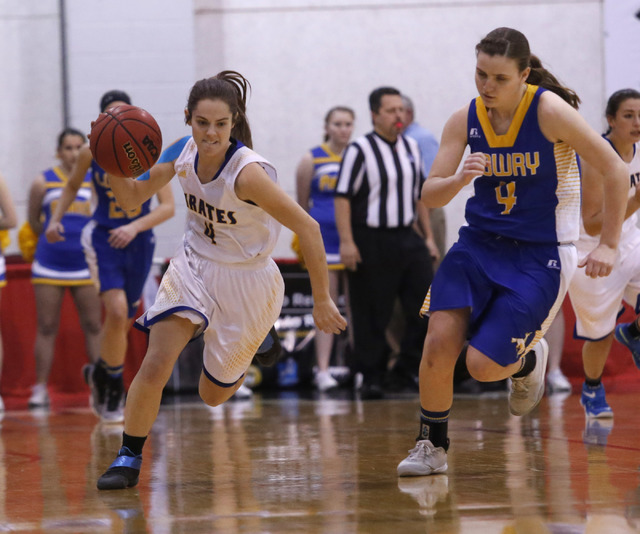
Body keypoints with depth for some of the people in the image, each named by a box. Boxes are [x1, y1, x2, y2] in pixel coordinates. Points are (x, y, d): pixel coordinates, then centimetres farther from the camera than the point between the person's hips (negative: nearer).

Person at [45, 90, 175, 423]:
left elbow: (168, 207, -13)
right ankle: (112, 383, -4)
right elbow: (72, 187, 12)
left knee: (124, 322, 11)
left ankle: (101, 375, 38)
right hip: (103, 239, -2)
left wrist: (135, 227, -28)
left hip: (139, 242, 2)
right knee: (117, 311, -23)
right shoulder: (92, 153, -8)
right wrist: (55, 219, -2)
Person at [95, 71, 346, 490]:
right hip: (194, 267, 4)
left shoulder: (248, 172, -30)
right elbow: (132, 199, 0)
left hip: (246, 284, -4)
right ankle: (129, 459, 0)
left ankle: (247, 354, 46)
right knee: (155, 366, -16)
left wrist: (322, 301, -24)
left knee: (213, 394, 12)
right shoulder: (184, 152, -11)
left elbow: (308, 228, -28)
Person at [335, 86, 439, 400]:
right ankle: (371, 379, 9)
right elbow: (342, 197, -10)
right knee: (372, 316, -1)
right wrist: (347, 242, -17)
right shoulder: (360, 150, -7)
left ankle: (407, 368, 12)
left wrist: (429, 236, 17)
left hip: (407, 238, 6)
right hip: (372, 242, -6)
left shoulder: (411, 148, 13)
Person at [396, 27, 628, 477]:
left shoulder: (549, 110, -16)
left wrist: (608, 245, -8)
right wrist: (460, 179, -24)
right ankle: (432, 447, 5)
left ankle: (529, 361, 25)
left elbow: (615, 171, -10)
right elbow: (430, 196, -1)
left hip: (541, 255, -4)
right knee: (439, 343, -15)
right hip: (480, 243, 4)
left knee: (484, 365, -11)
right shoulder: (465, 120, -2)